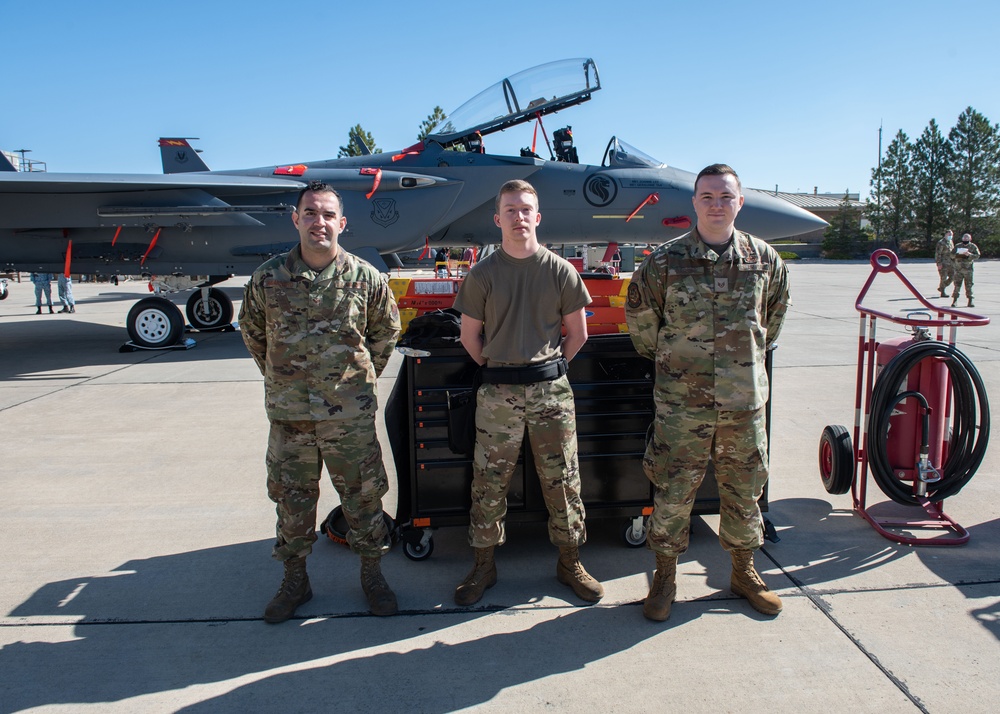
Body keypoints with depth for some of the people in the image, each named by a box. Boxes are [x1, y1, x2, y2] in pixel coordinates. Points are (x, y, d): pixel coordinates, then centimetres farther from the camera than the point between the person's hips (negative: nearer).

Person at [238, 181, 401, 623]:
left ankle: (372, 573, 29)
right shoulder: (268, 278, -3)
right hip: (288, 413, 2)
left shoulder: (365, 279, -5)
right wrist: (280, 377, 12)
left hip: (350, 413, -1)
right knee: (291, 497, 13)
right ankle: (294, 579, 31)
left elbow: (386, 331, 11)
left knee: (362, 494, 9)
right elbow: (252, 332, 13)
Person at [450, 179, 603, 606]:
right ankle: (484, 566, 21)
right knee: (489, 481, 6)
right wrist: (498, 370, 7)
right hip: (497, 393, 0)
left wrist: (549, 368, 7)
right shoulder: (483, 274, 3)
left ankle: (569, 562, 23)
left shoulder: (560, 271, 3)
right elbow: (469, 336, 9)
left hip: (551, 390, 0)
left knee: (562, 479, 6)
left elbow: (577, 333, 10)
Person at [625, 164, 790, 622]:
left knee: (744, 491, 15)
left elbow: (774, 314, 20)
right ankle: (665, 577, 24)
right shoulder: (666, 261, -5)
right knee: (672, 494, 5)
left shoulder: (765, 260, 3)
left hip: (744, 402, 3)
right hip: (681, 403, -2)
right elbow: (639, 317, 7)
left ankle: (744, 572, 35)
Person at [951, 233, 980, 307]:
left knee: (969, 285, 0)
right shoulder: (958, 246, 8)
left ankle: (970, 301, 5)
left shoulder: (973, 246, 3)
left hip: (968, 269, -1)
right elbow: (952, 255, 7)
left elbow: (977, 256, -3)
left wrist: (969, 254, -20)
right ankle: (955, 300, 5)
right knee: (957, 284, 0)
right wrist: (958, 254, -13)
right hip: (958, 269, 1)